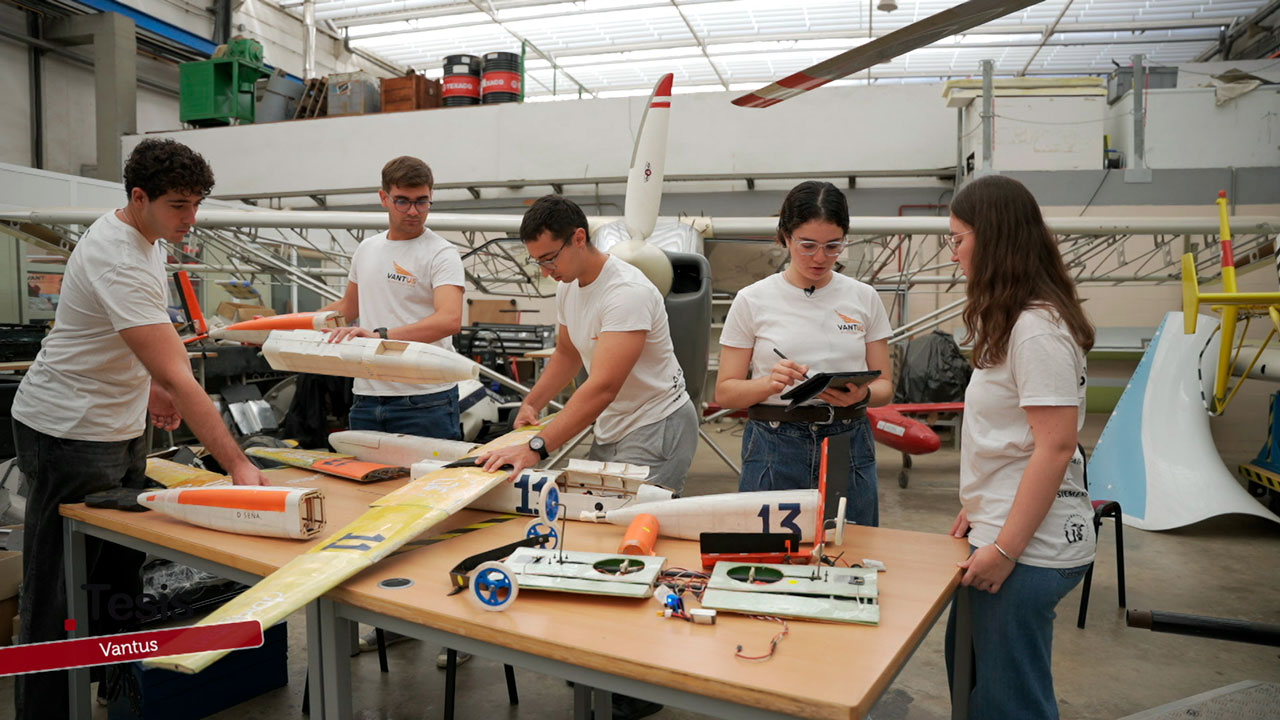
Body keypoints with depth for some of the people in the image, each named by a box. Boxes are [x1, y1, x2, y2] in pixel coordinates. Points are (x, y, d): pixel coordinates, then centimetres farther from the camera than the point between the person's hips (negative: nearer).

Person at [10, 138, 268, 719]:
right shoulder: (118, 260, -28)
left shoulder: (144, 237, 3)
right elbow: (177, 377, -36)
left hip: (120, 429, 9)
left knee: (121, 566, 18)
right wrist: (236, 464, -39)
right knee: (57, 589, 3)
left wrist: (147, 383, 15)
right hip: (70, 433, -9)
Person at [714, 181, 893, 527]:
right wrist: (769, 383, -20)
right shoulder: (752, 300, -1)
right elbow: (725, 391, -1)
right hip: (774, 450, -2)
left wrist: (862, 395, -14)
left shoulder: (864, 298, 5)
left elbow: (885, 385, 8)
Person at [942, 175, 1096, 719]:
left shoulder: (1037, 329, -19)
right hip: (1000, 528, 10)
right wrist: (979, 506, 11)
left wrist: (1004, 549, -20)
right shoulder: (1012, 321, 12)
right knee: (967, 670, 21)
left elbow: (1055, 446, -22)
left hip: (1028, 549, -10)